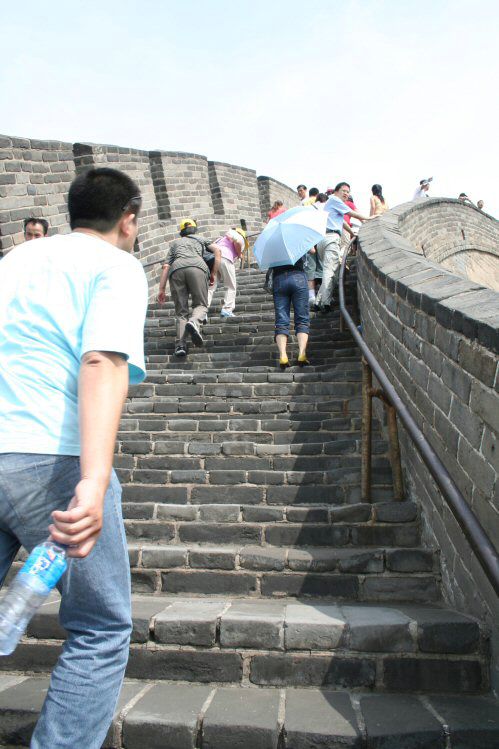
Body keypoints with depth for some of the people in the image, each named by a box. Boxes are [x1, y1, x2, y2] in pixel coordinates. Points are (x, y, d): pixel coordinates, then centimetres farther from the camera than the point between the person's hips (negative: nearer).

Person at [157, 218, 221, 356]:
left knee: (181, 311, 4)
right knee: (201, 304, 4)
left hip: (176, 269, 2)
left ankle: (180, 344, -14)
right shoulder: (200, 240, 36)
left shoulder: (174, 243, 37)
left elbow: (166, 267, 23)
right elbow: (217, 249, 17)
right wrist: (214, 273, 20)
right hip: (197, 267, -1)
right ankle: (194, 322, -31)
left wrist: (161, 290, 18)